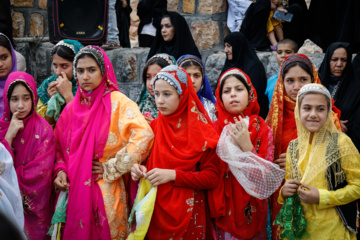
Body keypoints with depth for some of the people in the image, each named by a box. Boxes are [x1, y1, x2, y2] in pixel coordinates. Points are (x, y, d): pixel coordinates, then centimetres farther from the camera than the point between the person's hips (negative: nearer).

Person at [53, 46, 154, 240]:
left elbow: (143, 136, -21)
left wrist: (111, 169, -15)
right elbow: (60, 147, 16)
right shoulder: (72, 108, 8)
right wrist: (60, 171, -4)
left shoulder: (117, 102, -8)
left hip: (105, 192, -4)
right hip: (73, 192, 4)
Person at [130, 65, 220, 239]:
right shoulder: (155, 126, 3)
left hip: (188, 211, -4)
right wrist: (140, 170, -10)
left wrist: (173, 175, -23)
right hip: (156, 209, 4)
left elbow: (212, 177, -13)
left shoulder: (200, 129, -10)